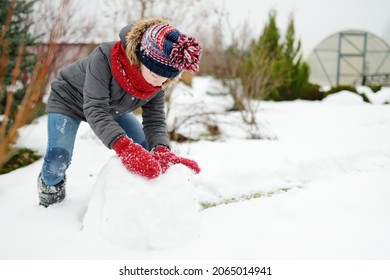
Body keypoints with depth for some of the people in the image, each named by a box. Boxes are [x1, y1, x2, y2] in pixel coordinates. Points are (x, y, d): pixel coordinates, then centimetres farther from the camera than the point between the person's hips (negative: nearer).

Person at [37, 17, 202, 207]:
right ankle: (50, 184, 16)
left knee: (146, 150, -5)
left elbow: (155, 120, -22)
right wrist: (123, 146, -58)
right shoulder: (105, 58, -40)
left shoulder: (158, 80, -22)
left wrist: (162, 151, -44)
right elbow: (94, 109, -44)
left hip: (112, 109, 5)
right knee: (57, 161, -20)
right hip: (68, 101, -5)